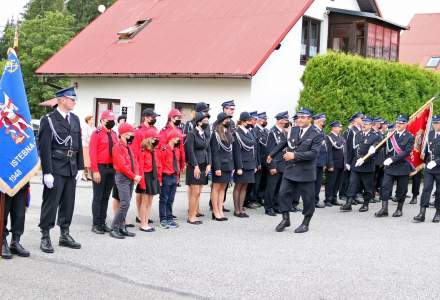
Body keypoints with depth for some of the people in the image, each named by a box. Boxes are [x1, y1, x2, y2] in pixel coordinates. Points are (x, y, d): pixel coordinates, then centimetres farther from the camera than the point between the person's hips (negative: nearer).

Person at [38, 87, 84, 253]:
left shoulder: (75, 119, 12)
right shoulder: (48, 120, -7)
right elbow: (44, 147, -11)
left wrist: (80, 168, 9)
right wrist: (47, 172, -15)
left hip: (71, 169, 6)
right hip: (56, 169, -6)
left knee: (68, 203, 11)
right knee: (50, 203, -1)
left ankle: (65, 235, 21)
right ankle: (45, 237, 7)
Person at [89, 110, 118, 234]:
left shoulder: (114, 134, 12)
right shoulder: (97, 134, -8)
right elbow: (93, 153, -12)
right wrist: (95, 171, -17)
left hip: (112, 168, 6)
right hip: (100, 168, -6)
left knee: (106, 197, 11)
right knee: (98, 197, -1)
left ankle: (103, 222, 19)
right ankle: (96, 224, 5)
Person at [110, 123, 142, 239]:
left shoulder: (128, 147, 17)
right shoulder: (117, 147, -10)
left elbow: (135, 161, 13)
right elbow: (122, 165, -16)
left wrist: (137, 175, -4)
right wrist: (133, 176, -12)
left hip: (131, 178, 8)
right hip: (122, 177, -8)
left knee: (126, 204, 9)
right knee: (125, 203, -14)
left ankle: (122, 228, 15)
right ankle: (114, 229, -8)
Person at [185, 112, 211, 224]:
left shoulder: (206, 135, 13)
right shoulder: (192, 134, -9)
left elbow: (208, 150, 14)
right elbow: (190, 151, -13)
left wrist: (208, 165, 3)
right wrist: (196, 166, -16)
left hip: (204, 167, 7)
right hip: (194, 167, -7)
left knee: (198, 193, 9)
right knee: (194, 193, -5)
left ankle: (194, 215, 14)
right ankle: (191, 217, 3)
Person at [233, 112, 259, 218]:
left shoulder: (250, 133, 13)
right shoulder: (237, 133, -11)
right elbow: (237, 152, -15)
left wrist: (255, 165, 12)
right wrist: (239, 167, -19)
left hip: (250, 165, 7)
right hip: (242, 165, -7)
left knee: (244, 187, 10)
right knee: (238, 187, 2)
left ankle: (241, 209, 16)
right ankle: (236, 210, 9)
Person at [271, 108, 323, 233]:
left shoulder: (316, 134, -9)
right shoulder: (292, 131, 8)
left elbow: (313, 153, -18)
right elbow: (283, 143, 23)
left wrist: (295, 155, -21)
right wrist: (272, 155, 30)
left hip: (306, 171, -4)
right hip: (290, 170, 5)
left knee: (307, 198, 5)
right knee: (283, 193, 2)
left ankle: (305, 224, 20)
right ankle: (286, 219, 18)